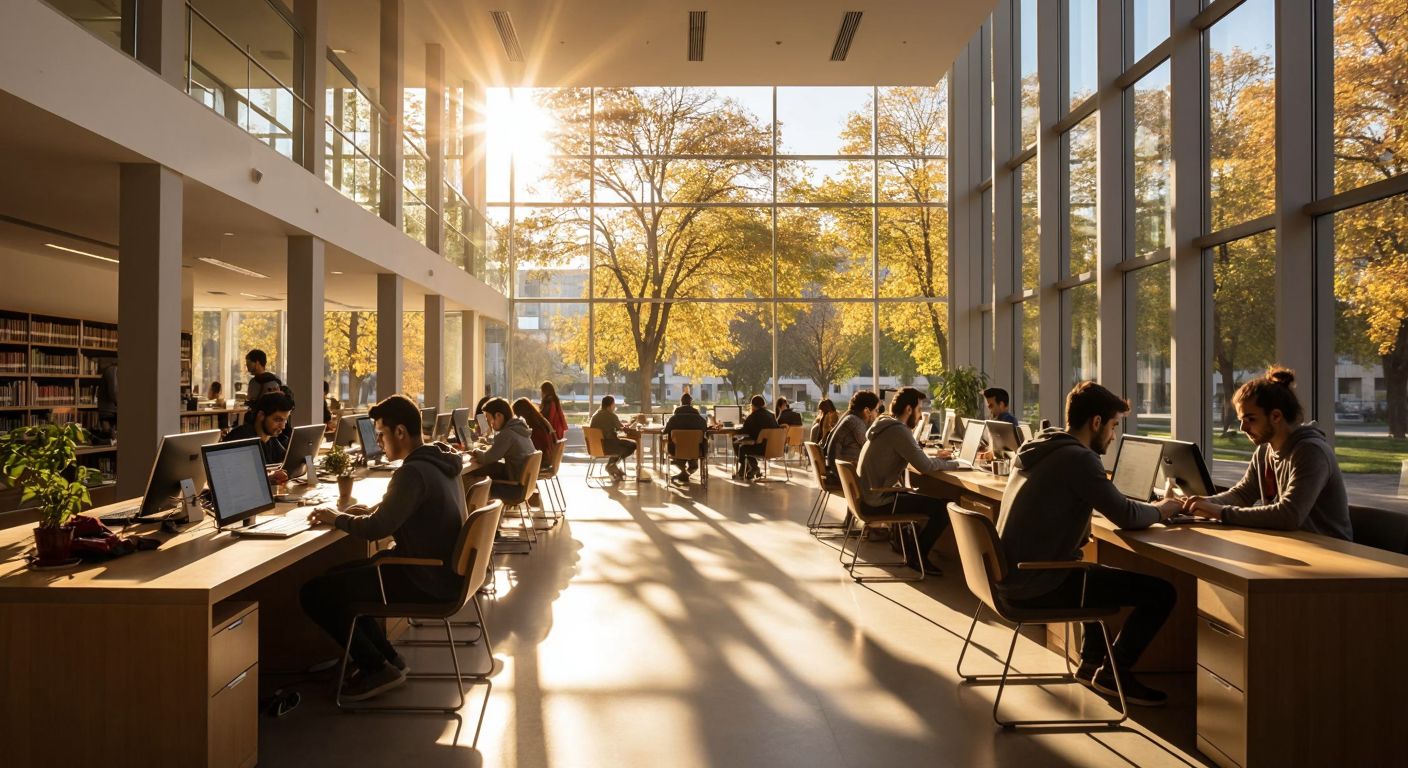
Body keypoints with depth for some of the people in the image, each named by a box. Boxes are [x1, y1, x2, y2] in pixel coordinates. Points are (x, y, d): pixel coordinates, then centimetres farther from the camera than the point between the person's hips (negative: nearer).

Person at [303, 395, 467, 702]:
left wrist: (335, 517, -4)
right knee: (342, 575, 24)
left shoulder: (413, 472, -23)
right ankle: (385, 657, 23)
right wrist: (373, 509, 8)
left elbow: (375, 529, -22)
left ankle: (376, 668, 4)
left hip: (427, 582, -10)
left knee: (314, 593, -6)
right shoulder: (440, 459, 7)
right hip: (445, 570, 10)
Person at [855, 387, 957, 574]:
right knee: (943, 507, -7)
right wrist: (951, 463, -1)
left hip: (869, 495, 10)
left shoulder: (886, 426, 12)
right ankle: (916, 557, 6)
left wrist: (934, 457, 12)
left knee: (921, 495, 28)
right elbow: (925, 467, -18)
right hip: (880, 501, -10)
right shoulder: (899, 431, -18)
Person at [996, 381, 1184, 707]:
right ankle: (1113, 672, 12)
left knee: (1100, 571, 36)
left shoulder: (1036, 447, 12)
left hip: (1012, 575, 10)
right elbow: (1125, 515, -15)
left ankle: (1092, 661, 36)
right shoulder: (1077, 457, -16)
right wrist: (1160, 511, 6)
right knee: (1161, 592, -5)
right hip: (1038, 584, -10)